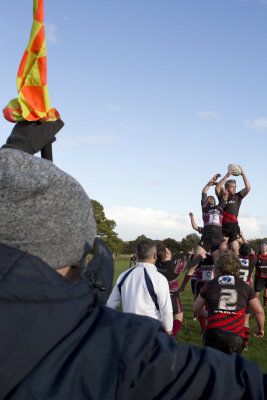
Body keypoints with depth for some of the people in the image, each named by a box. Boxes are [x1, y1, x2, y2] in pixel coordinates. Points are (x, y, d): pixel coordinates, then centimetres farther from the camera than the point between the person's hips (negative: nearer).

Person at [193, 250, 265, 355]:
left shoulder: (209, 285, 8)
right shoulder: (245, 287, 7)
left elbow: (197, 309, 18)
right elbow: (259, 311, 5)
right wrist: (260, 329, 23)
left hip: (213, 334, 0)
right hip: (236, 337, 0)